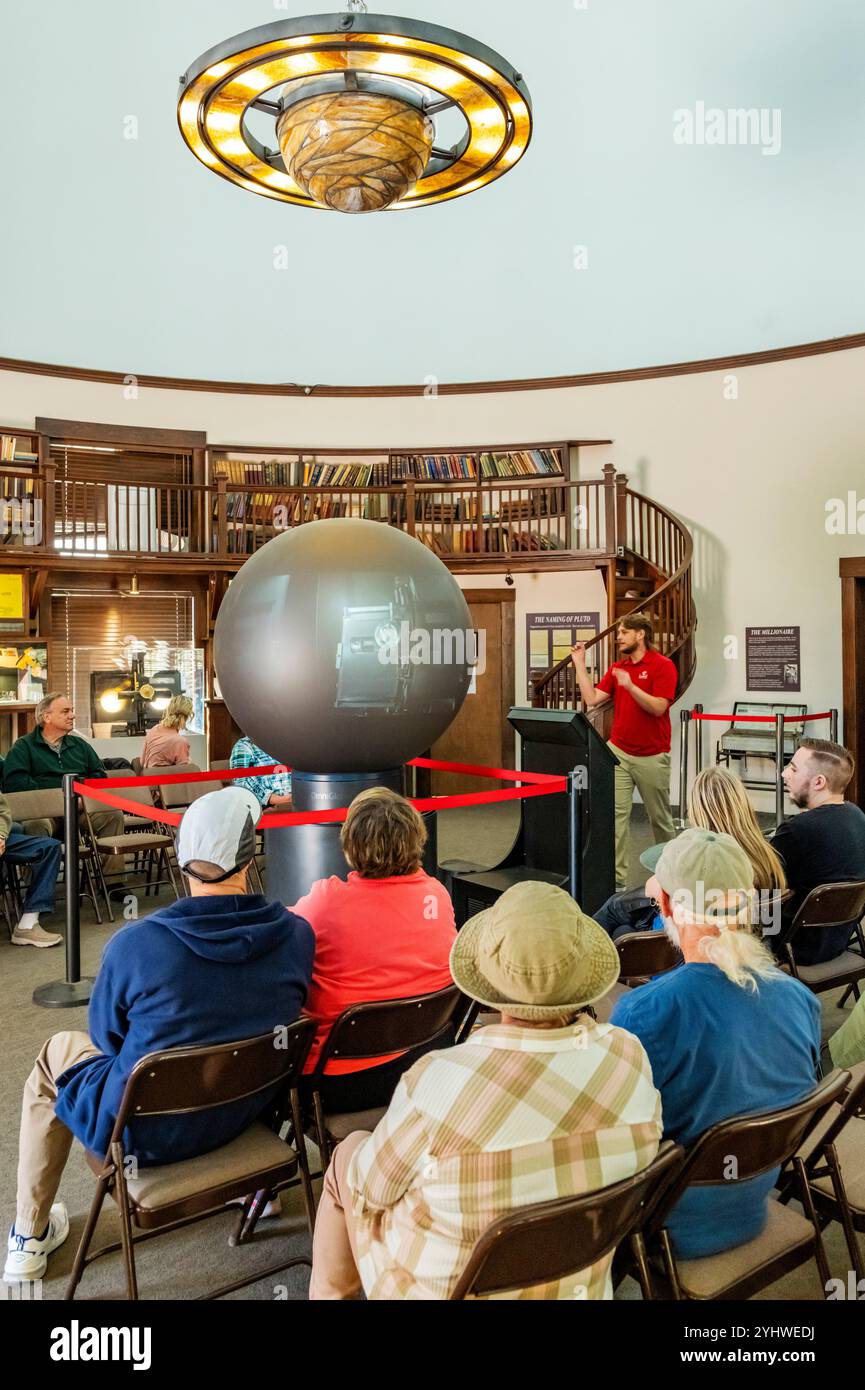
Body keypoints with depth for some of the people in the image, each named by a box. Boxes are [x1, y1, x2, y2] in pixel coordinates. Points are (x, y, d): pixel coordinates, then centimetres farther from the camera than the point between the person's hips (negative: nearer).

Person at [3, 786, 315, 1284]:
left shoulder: (134, 945, -25)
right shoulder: (297, 934, -17)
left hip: (144, 1132, -3)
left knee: (58, 1050, 24)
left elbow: (107, 1036, -7)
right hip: (248, 1112, 3)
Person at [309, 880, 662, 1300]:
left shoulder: (436, 1084, -35)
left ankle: (331, 1292, 46)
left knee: (350, 1153, 22)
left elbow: (371, 1182, -15)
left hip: (445, 1287, -4)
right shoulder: (630, 1059, -23)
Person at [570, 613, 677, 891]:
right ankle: (617, 877, -4)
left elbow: (658, 707, -18)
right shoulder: (616, 668, 9)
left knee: (659, 816, 12)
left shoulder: (662, 665, -8)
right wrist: (579, 664, -1)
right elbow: (592, 699, 0)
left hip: (651, 757, -4)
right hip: (618, 752, 4)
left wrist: (630, 686, -29)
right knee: (616, 813, -5)